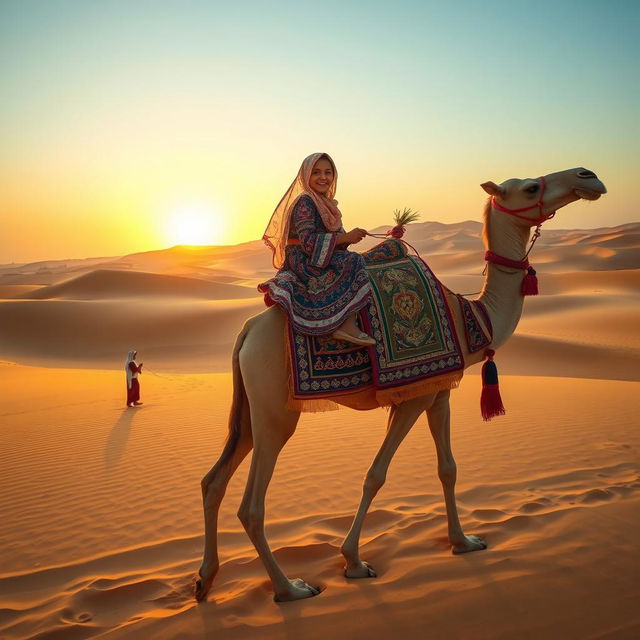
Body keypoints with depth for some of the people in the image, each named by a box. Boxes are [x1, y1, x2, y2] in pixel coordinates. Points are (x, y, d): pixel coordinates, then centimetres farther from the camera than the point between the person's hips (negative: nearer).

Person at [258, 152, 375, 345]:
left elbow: (331, 238, 20)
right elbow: (308, 242, -22)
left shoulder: (325, 203, 17)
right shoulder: (304, 202, -12)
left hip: (314, 263, 10)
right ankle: (348, 326, -29)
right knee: (354, 262, -22)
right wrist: (346, 237, -21)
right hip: (304, 264, -10)